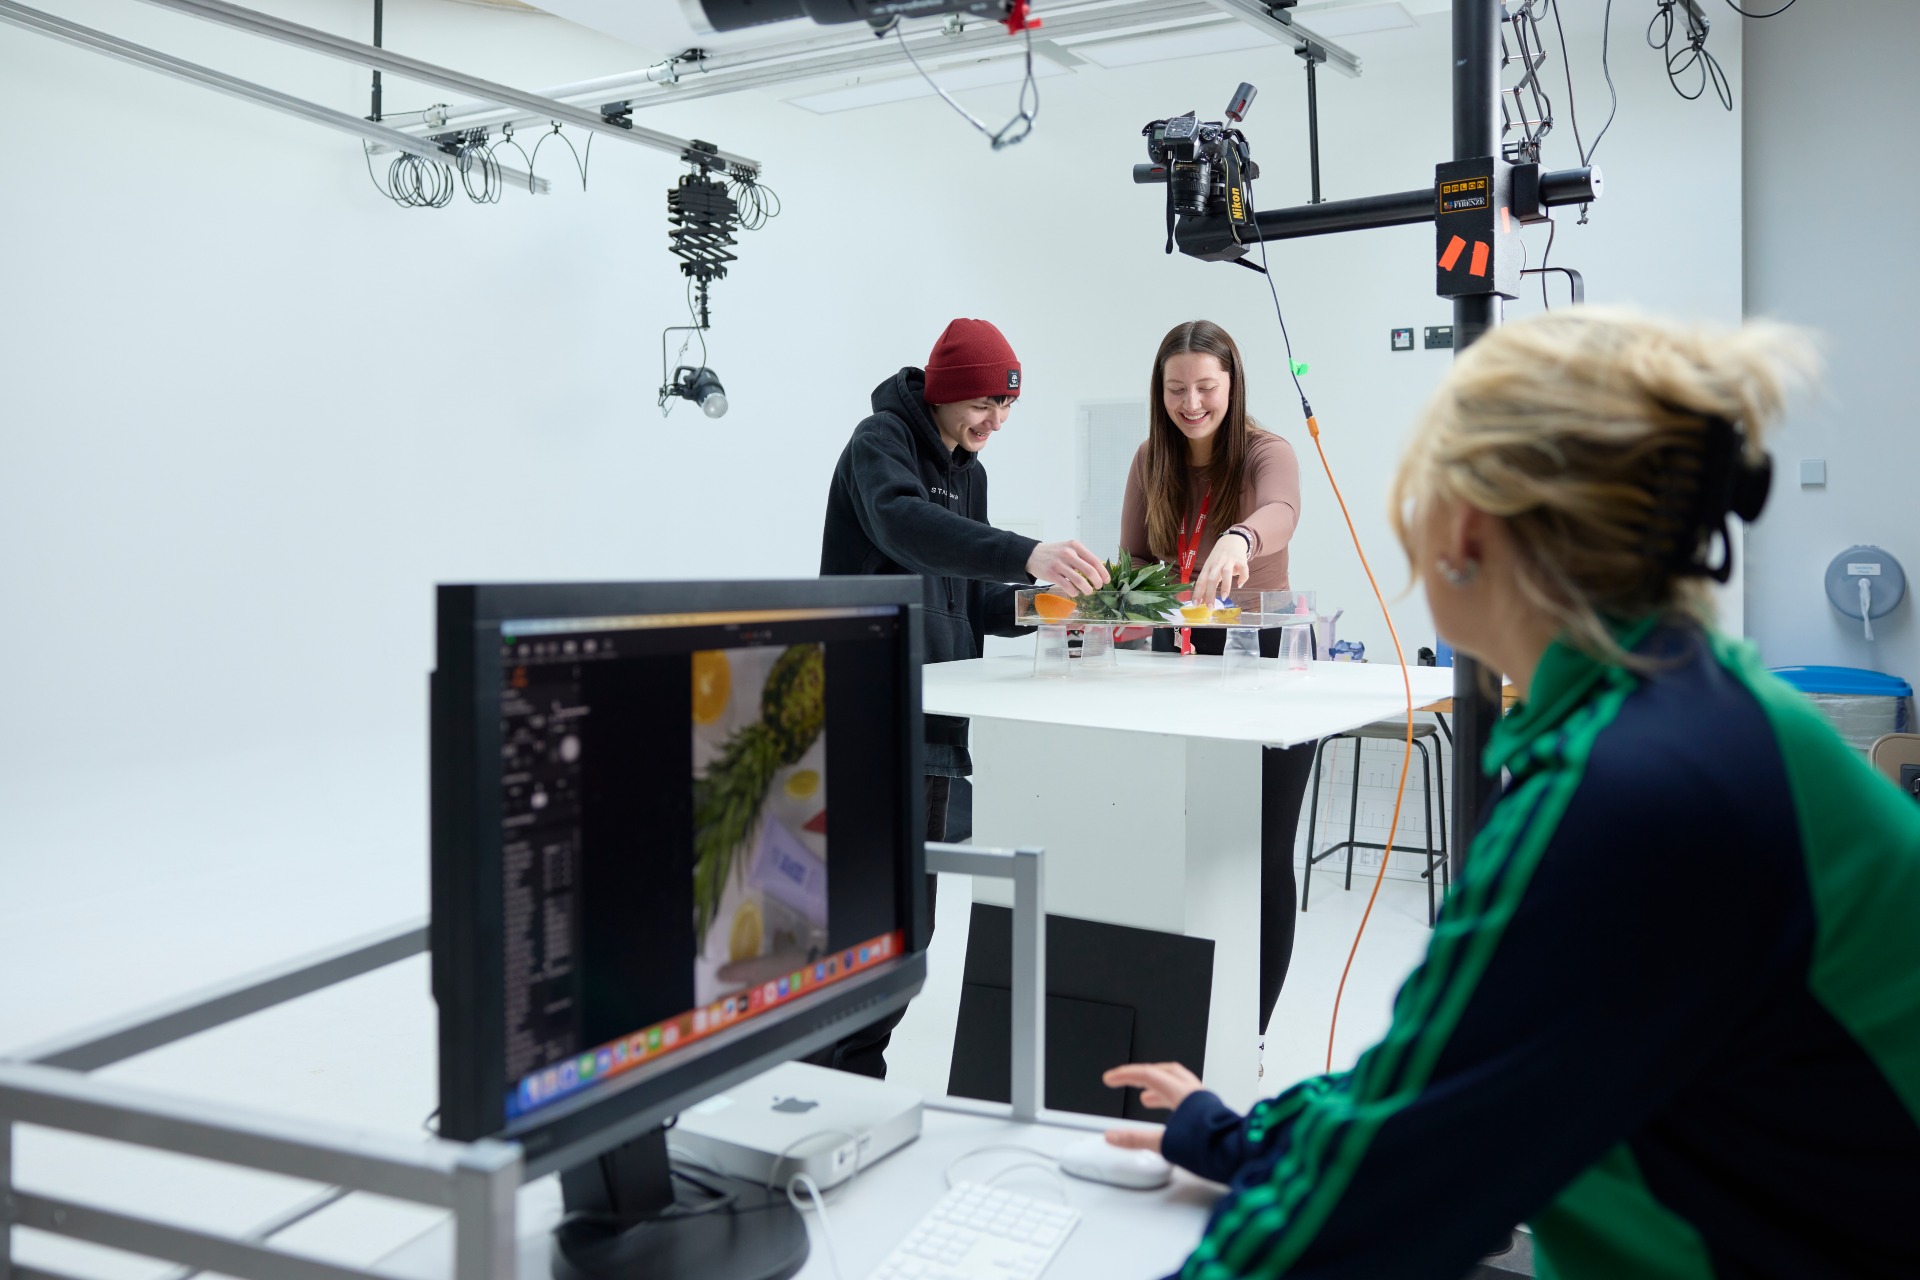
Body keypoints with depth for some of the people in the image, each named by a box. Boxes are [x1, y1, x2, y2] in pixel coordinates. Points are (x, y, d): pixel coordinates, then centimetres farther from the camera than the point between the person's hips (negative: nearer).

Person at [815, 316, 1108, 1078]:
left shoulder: (968, 471, 20)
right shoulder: (880, 442, -7)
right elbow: (904, 524, -30)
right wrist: (1026, 554, -44)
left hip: (931, 724, 9)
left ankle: (847, 1081, 23)